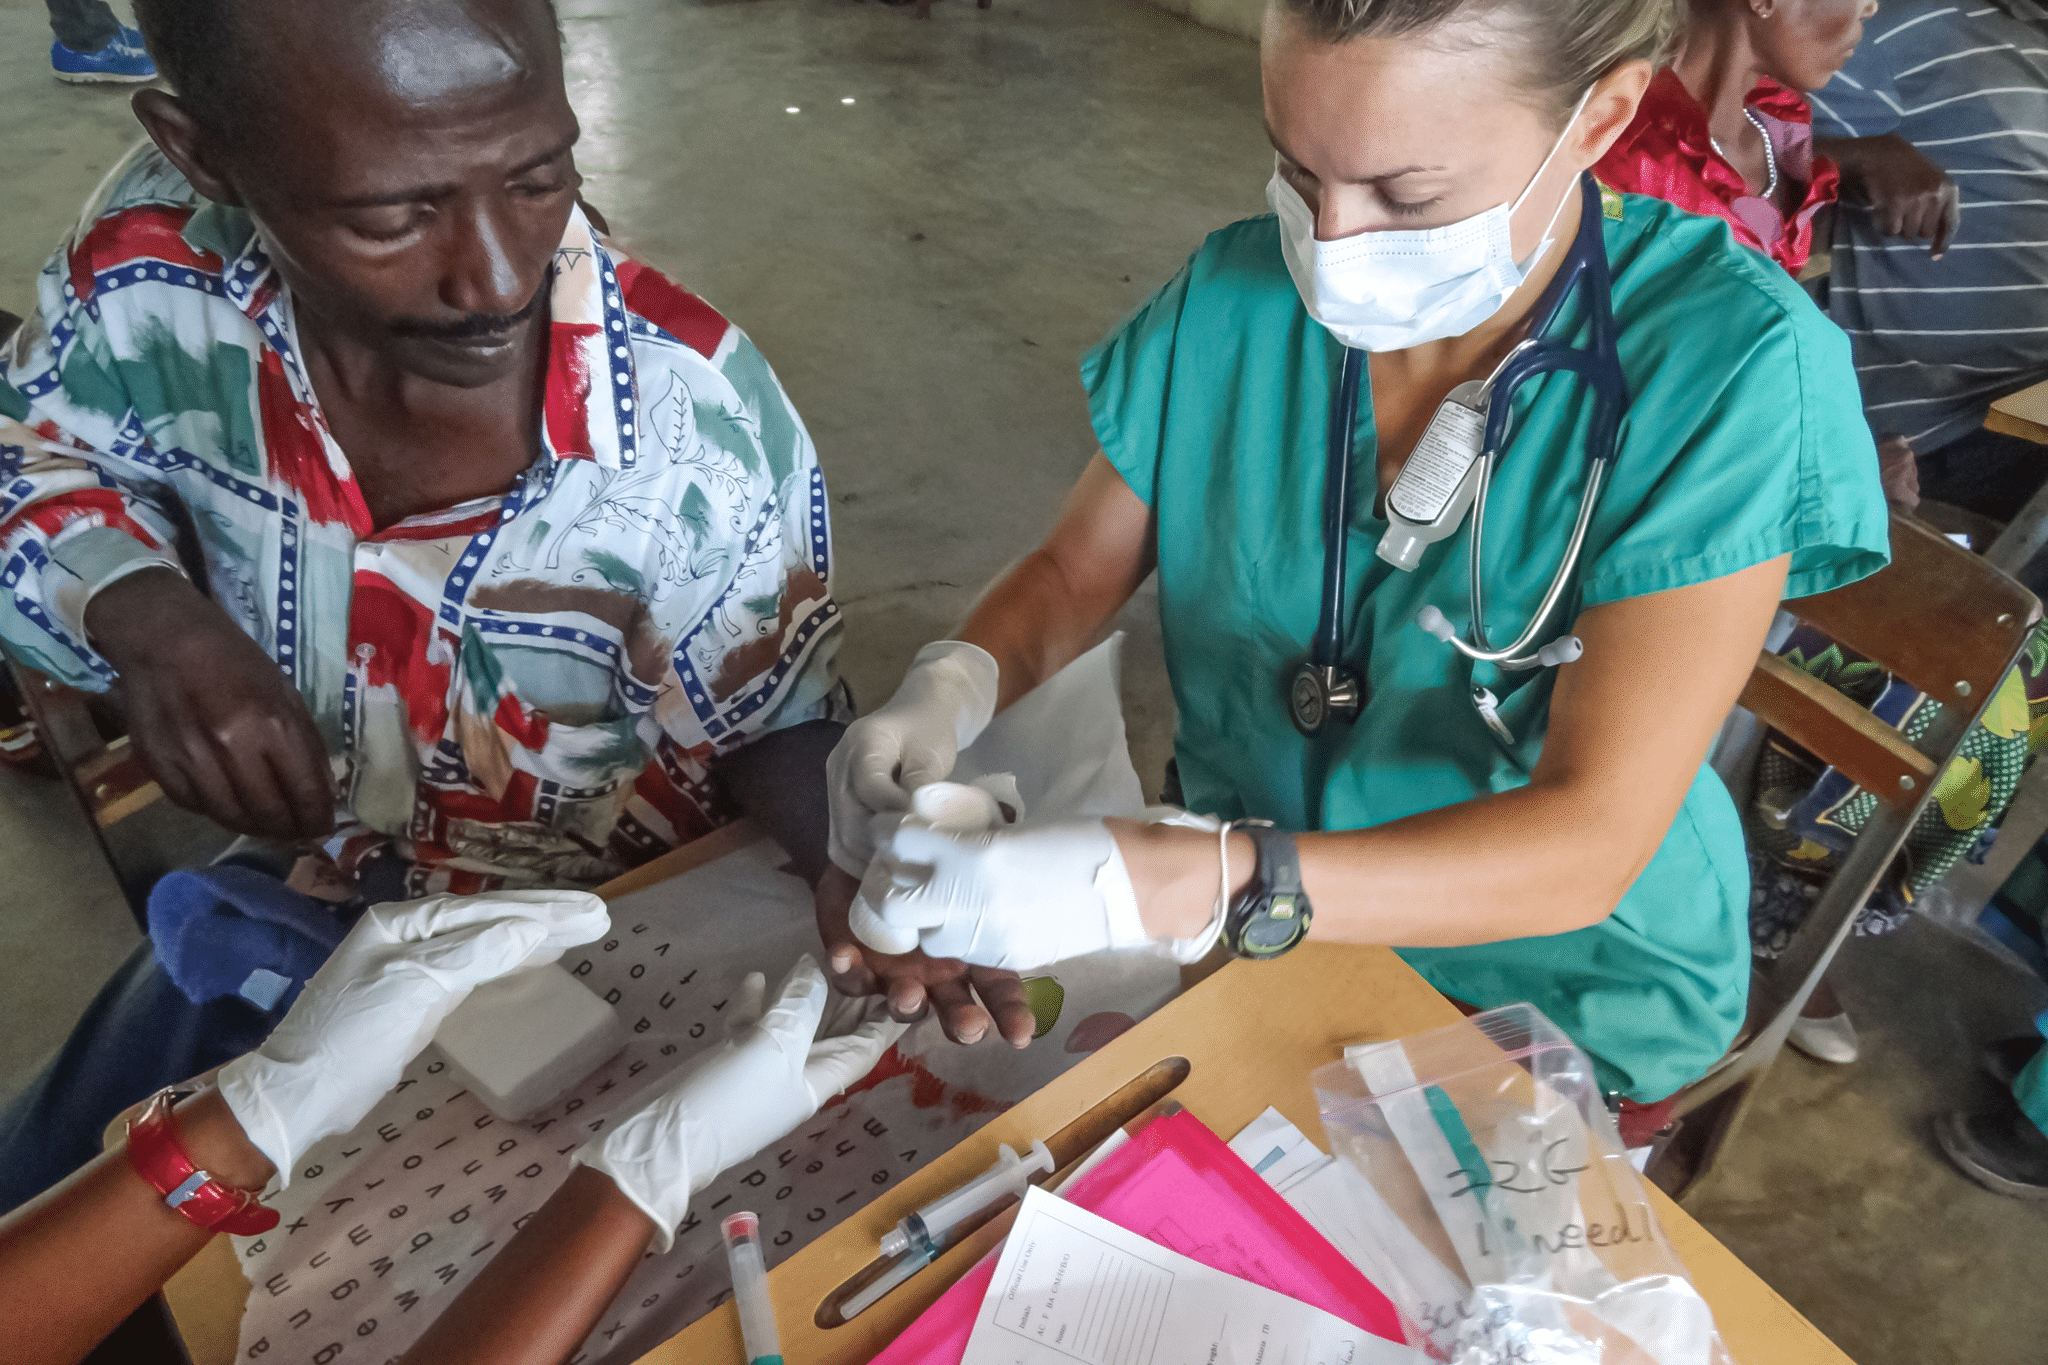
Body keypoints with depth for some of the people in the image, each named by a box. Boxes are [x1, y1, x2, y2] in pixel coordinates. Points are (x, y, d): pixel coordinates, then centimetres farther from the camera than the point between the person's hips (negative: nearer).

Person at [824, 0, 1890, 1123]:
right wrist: (951, 689, -23)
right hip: (1243, 911, 3)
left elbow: (1590, 842, -29)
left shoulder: (1729, 366, -24)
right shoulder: (1236, 299, -12)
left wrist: (1159, 886, -40)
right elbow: (1075, 571, 0)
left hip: (1558, 991, -1)